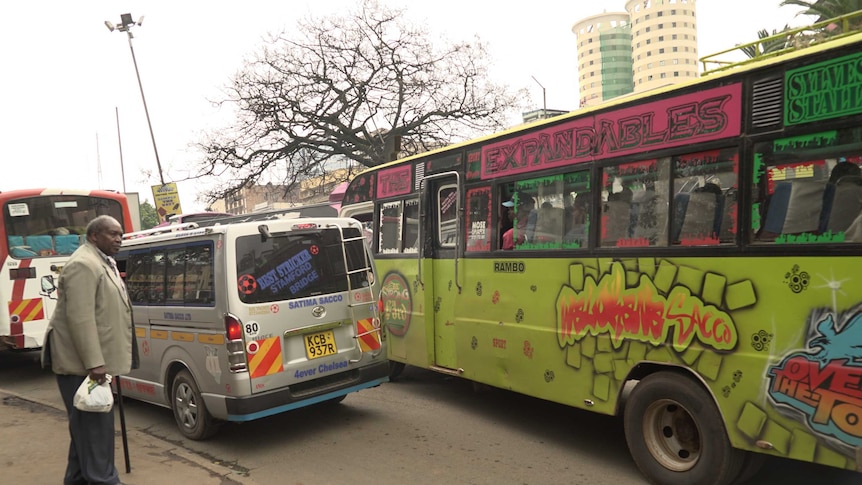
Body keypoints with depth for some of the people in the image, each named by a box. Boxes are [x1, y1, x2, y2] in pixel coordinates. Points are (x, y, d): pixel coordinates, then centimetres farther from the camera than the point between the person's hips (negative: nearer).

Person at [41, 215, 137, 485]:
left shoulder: (104, 262, 16)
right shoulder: (84, 265, -19)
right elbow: (80, 318, -26)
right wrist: (94, 362, -28)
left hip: (91, 360, 11)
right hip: (80, 362, -11)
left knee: (86, 424, 17)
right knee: (96, 424, -7)